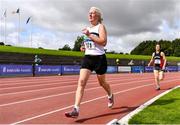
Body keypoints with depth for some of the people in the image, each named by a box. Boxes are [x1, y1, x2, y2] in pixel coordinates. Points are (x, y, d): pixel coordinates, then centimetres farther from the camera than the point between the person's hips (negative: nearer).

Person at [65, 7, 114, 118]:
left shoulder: (101, 27, -4)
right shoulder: (88, 29, 16)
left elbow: (103, 42, -20)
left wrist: (89, 35, -20)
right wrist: (84, 47, 8)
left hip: (99, 58, -5)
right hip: (88, 58, 6)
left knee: (102, 82, 13)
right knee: (81, 82, -12)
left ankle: (110, 96, 46)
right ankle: (76, 110, -17)